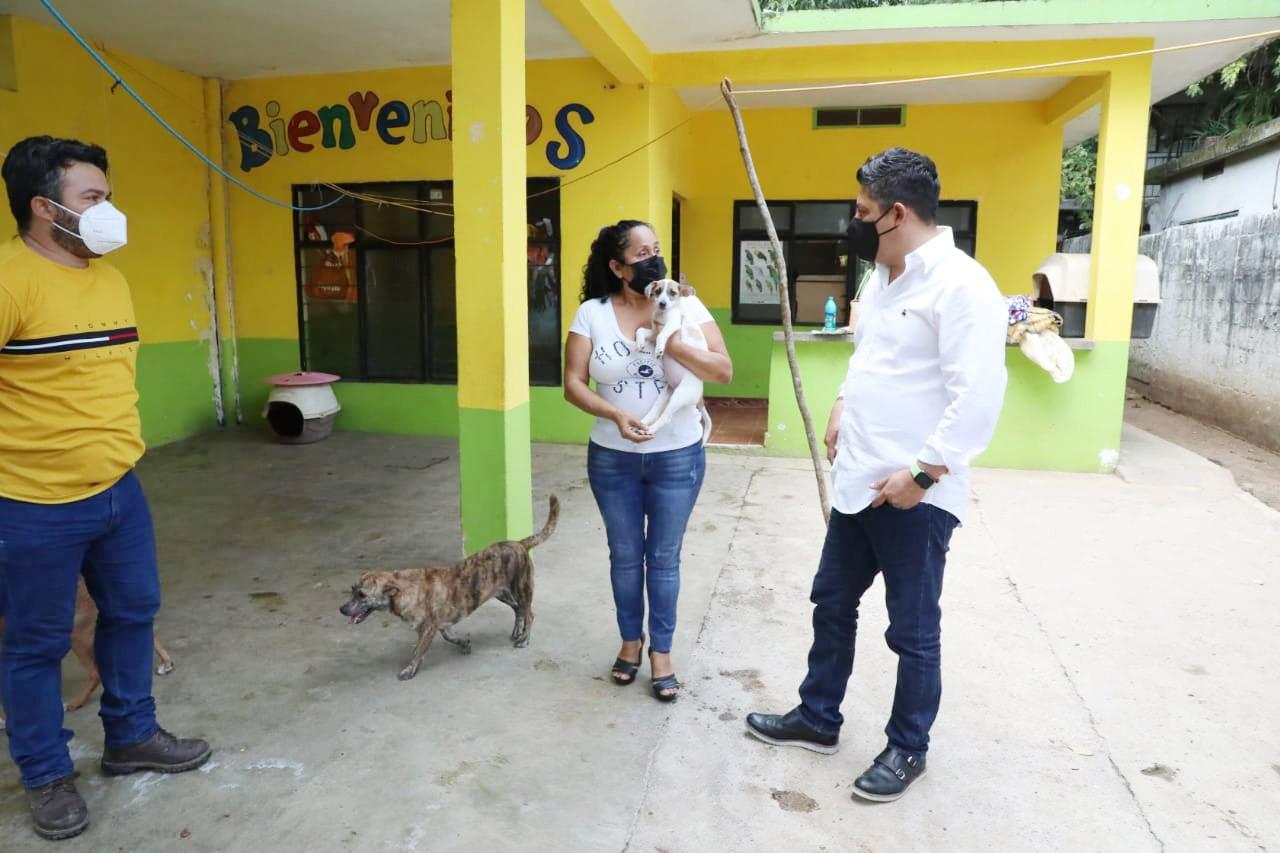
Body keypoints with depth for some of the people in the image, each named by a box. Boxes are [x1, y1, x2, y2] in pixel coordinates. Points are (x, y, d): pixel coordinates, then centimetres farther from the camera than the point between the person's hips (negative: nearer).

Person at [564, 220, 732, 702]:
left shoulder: (686, 307, -7)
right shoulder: (592, 313, -6)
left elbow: (723, 371, -12)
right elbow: (573, 384, -7)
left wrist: (673, 344, -26)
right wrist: (616, 414, -24)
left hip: (677, 457, -1)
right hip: (612, 459, 1)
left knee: (664, 558, 11)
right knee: (625, 555, 16)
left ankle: (661, 651, 27)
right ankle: (631, 641, 36)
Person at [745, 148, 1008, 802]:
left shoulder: (960, 283, -18)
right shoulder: (882, 276, 12)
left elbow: (979, 394, -24)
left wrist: (922, 471, -23)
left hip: (916, 494, -9)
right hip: (858, 481, 9)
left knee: (913, 631, 8)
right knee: (832, 604, 19)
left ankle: (908, 749, 28)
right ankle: (817, 718, 37)